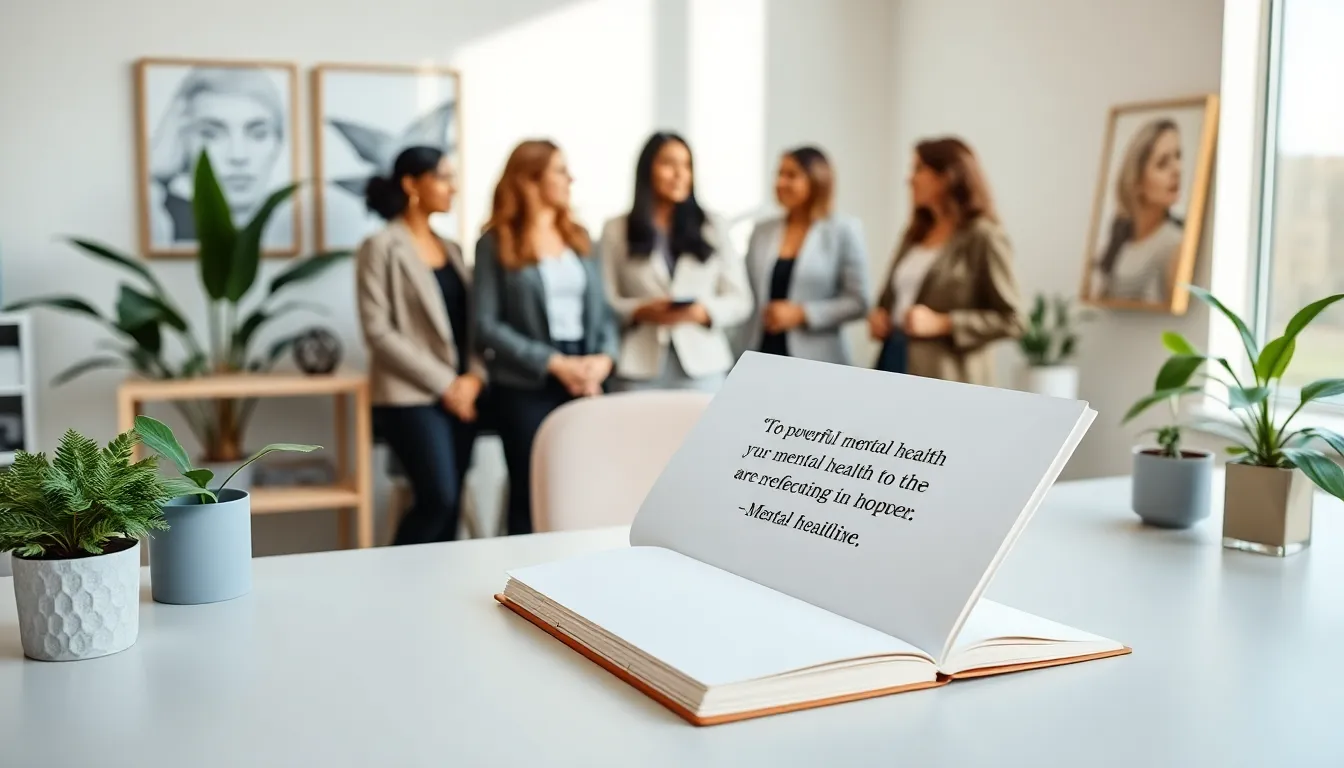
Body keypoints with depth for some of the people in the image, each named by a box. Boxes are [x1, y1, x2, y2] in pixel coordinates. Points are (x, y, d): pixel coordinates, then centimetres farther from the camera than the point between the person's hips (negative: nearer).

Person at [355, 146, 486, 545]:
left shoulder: (451, 250, 16)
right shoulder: (381, 247, -4)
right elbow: (378, 333, -11)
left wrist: (474, 377, -4)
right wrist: (443, 384, -13)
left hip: (461, 396, 6)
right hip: (413, 397, -6)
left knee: (450, 504, 4)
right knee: (438, 499, -15)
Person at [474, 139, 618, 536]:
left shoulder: (579, 237, 14)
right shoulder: (497, 243, -2)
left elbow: (602, 309, 12)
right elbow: (487, 325, -7)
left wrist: (604, 357, -8)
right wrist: (553, 363, -14)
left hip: (585, 384, 4)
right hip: (526, 388, -4)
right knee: (531, 495, 3)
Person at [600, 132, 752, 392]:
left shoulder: (713, 227, 11)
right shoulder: (616, 230, 7)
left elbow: (739, 300, 8)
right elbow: (603, 302, 2)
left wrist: (701, 312, -10)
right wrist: (640, 311, -16)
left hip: (702, 366, 1)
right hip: (638, 369, -1)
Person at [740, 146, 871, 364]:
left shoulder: (844, 230, 2)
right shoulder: (761, 231, 11)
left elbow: (857, 302, -2)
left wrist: (801, 313, -12)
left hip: (816, 362, -3)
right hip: (762, 357, 3)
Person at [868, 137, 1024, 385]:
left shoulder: (983, 237, -6)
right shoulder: (916, 232, 16)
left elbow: (1010, 320, -9)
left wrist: (942, 324, -17)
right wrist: (878, 316, 3)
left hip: (947, 380, -7)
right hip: (896, 366, 7)